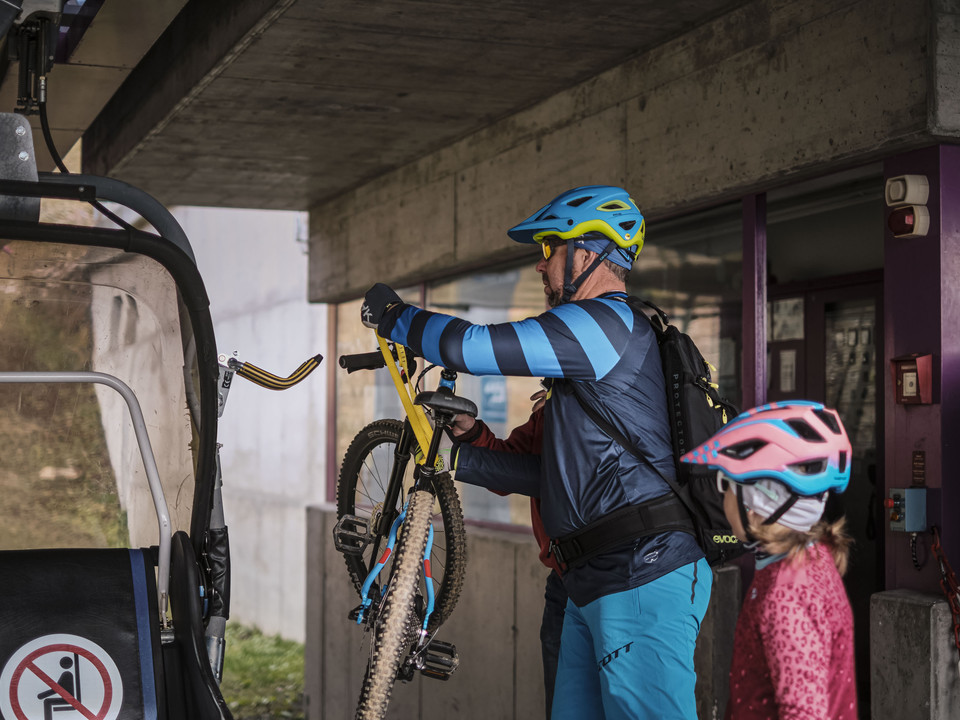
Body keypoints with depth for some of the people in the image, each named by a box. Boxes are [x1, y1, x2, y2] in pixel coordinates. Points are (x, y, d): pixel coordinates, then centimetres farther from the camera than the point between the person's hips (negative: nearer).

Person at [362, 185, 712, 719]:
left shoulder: (604, 322, -10)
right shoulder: (598, 352, 23)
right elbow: (564, 476, 21)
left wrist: (394, 317, 1)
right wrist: (465, 458, 17)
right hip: (595, 584, 10)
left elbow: (469, 347, -16)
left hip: (646, 580, -10)